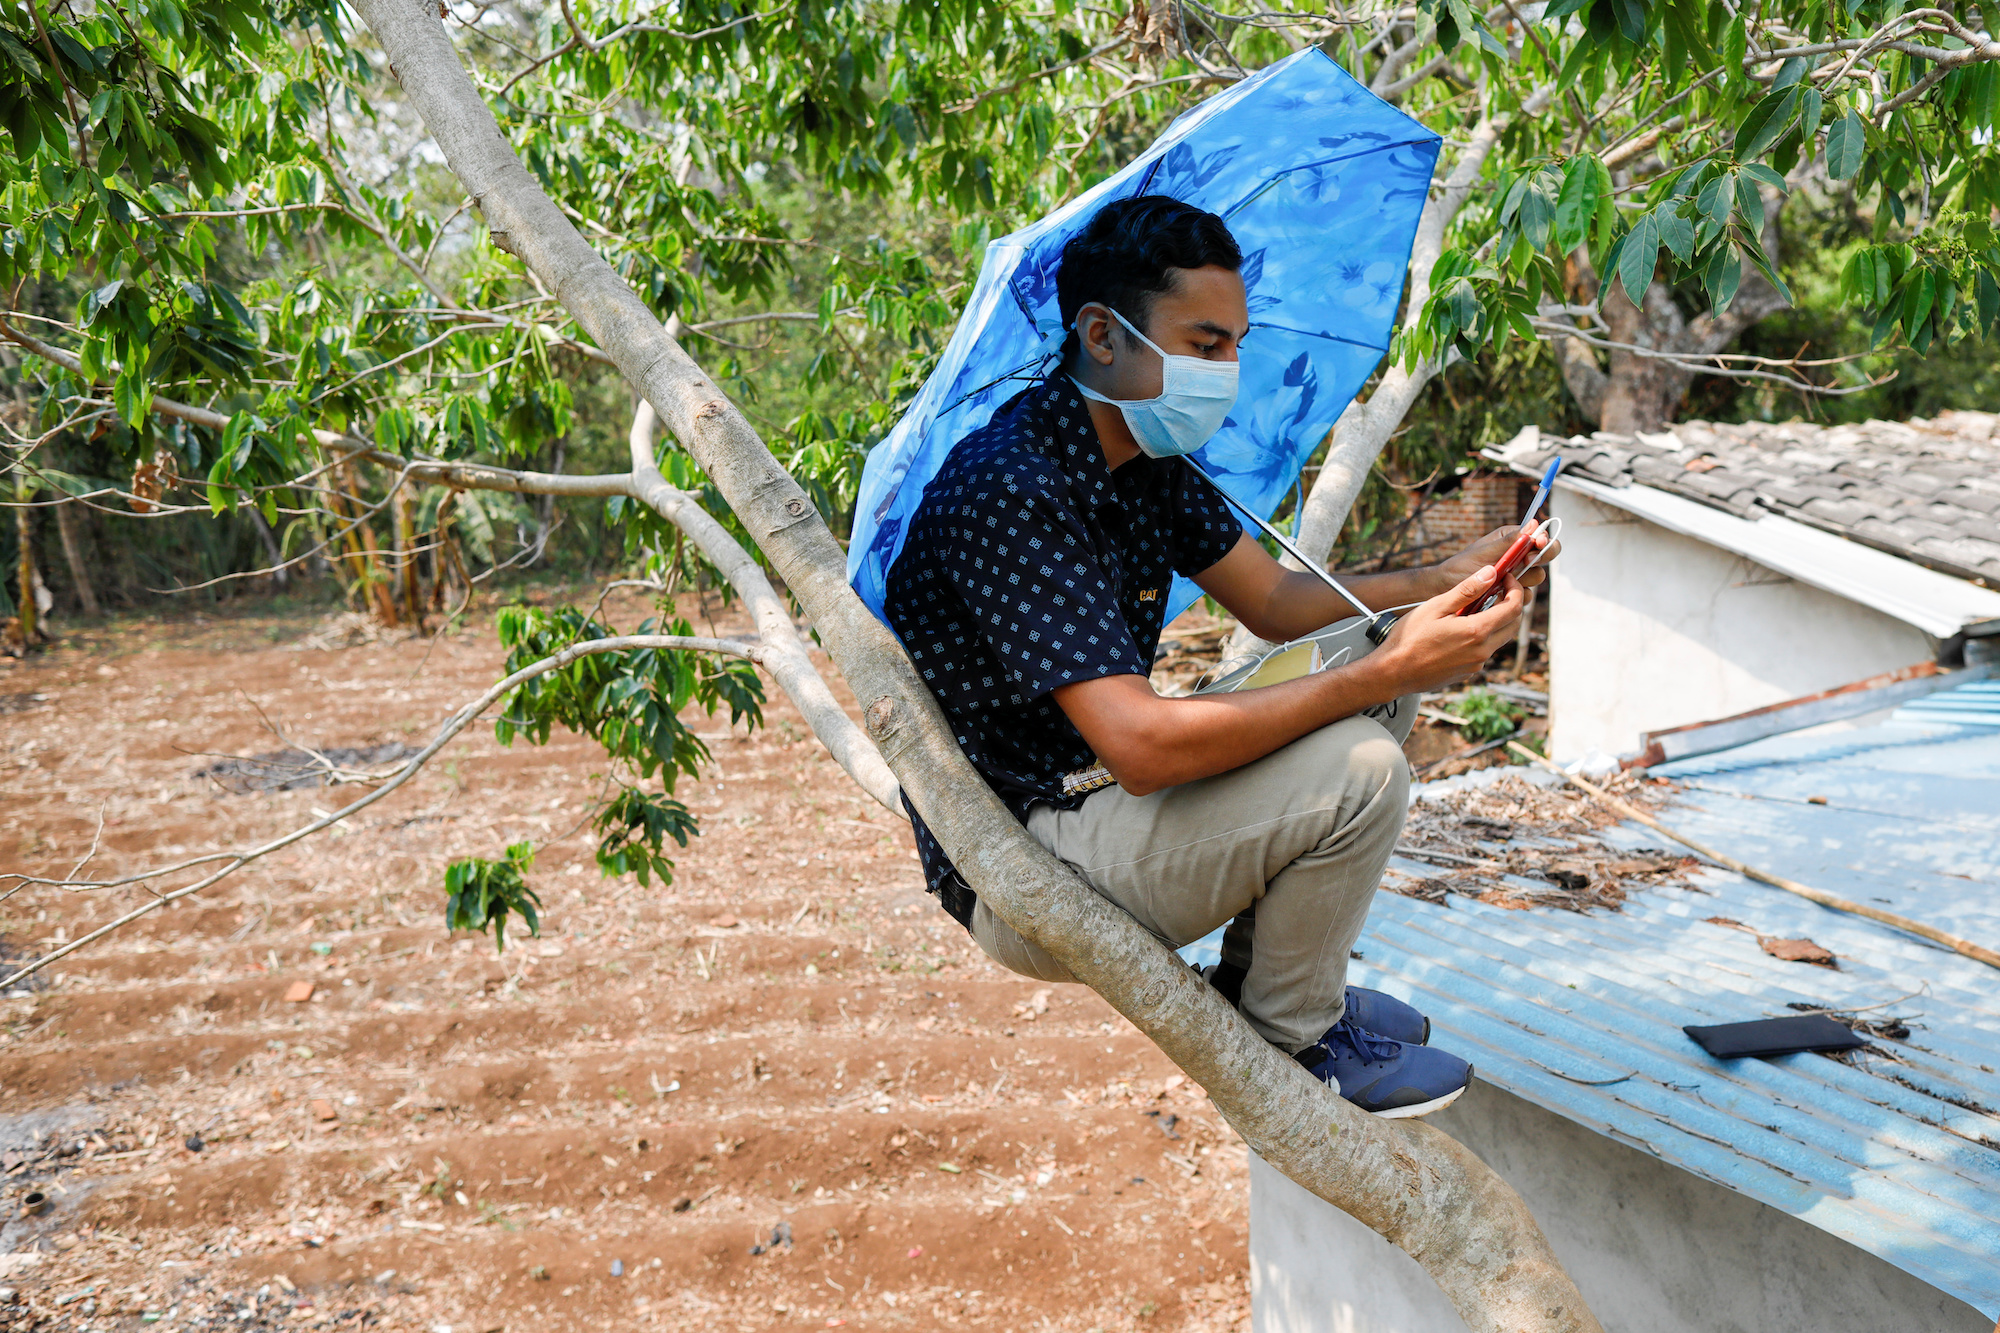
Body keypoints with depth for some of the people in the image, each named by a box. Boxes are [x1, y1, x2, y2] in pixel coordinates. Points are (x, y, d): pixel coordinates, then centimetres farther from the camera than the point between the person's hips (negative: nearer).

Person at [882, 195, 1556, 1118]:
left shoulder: (1146, 453, 4)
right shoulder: (1009, 491, -27)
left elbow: (1274, 603, 12)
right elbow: (1143, 747, -33)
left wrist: (1441, 584, -5)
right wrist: (1386, 673, -29)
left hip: (1092, 791, 10)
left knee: (1354, 662, 10)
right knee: (1359, 771, -22)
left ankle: (1261, 977, 18)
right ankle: (1288, 1044, 4)